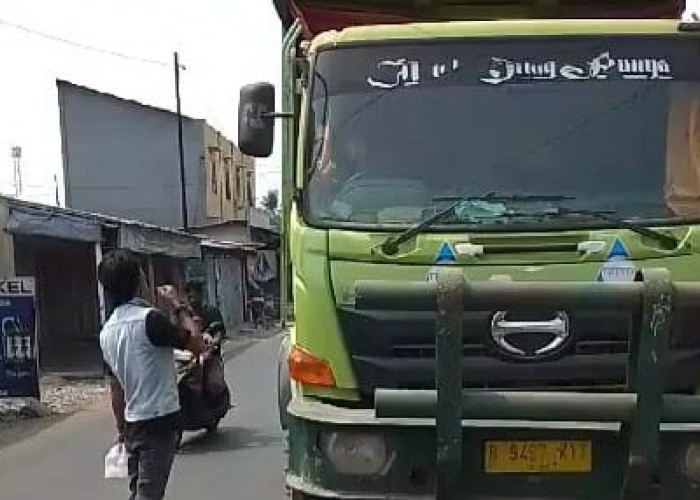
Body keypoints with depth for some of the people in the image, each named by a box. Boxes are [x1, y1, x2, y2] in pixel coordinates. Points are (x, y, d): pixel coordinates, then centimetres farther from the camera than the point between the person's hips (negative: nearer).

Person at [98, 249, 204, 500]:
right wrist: (178, 306, -4)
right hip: (160, 421, -8)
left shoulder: (107, 331, 7)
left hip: (133, 423, 8)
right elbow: (197, 344, -14)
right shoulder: (149, 318, -18)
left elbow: (115, 388, 14)